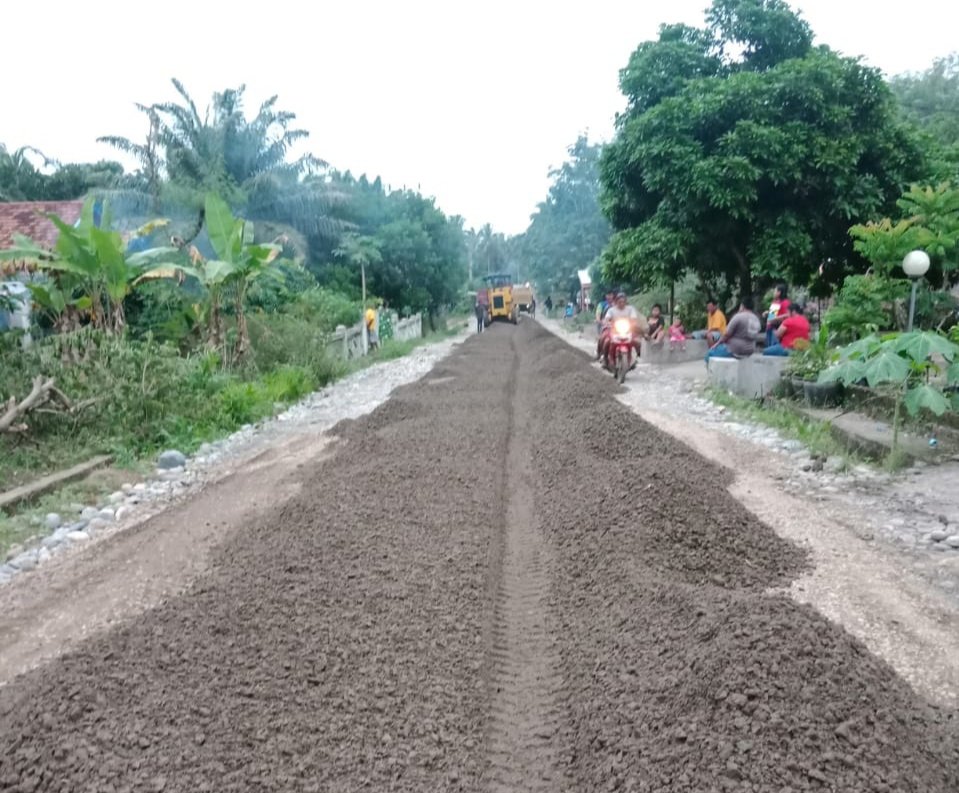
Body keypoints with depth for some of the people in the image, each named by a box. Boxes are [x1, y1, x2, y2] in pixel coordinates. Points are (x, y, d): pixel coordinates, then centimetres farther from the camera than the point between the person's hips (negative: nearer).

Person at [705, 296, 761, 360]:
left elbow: (727, 334, -12)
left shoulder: (738, 317, -16)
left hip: (735, 350, -8)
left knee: (710, 353, 7)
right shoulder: (756, 320, 6)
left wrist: (717, 344, 1)